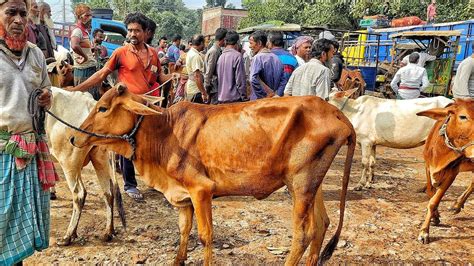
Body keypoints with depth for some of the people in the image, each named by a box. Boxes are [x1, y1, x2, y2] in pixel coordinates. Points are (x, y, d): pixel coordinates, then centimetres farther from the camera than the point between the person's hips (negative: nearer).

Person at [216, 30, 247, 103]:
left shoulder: (221, 56, 7)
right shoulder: (237, 56, -12)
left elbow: (218, 78, 13)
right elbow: (240, 80, -14)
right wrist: (244, 97, -6)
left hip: (221, 98, 7)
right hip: (234, 98, -7)